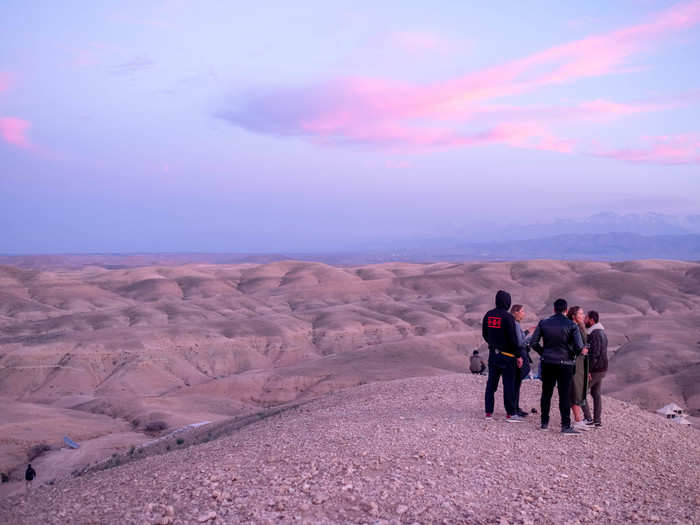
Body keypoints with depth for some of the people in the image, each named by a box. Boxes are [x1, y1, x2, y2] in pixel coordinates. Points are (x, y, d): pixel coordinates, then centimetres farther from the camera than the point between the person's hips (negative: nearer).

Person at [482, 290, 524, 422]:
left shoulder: (488, 315, 5)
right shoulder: (507, 317, -14)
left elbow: (484, 334, 14)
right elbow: (512, 338, -15)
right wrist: (518, 355, -8)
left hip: (493, 353, 6)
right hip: (506, 355, -6)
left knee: (491, 383, 10)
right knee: (509, 384, 0)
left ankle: (489, 412, 12)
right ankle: (510, 414, 4)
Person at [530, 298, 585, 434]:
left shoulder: (543, 323, 1)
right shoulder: (571, 325, -8)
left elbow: (533, 342, 0)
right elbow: (579, 347, -15)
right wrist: (573, 355, 4)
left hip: (547, 362, 3)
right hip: (565, 364, -3)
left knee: (546, 393, 13)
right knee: (564, 396, 0)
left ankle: (544, 422, 19)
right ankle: (566, 426, 0)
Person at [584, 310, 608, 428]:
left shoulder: (595, 334, -20)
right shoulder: (602, 332, 12)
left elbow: (595, 353, -25)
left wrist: (588, 370, -22)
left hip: (594, 369, -10)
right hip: (601, 369, 10)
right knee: (596, 394, 14)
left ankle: (588, 419, -1)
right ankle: (597, 421, 17)